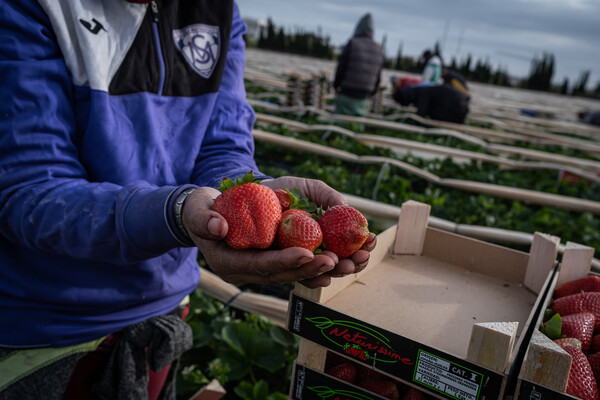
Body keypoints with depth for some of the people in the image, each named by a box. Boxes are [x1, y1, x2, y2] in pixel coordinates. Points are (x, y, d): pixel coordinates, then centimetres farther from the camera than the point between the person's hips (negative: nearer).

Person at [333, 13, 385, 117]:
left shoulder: (352, 43, -6)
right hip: (364, 98, 4)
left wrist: (336, 86, 5)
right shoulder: (378, 49, 7)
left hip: (346, 94, -4)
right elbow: (378, 77, 8)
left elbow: (341, 67, -7)